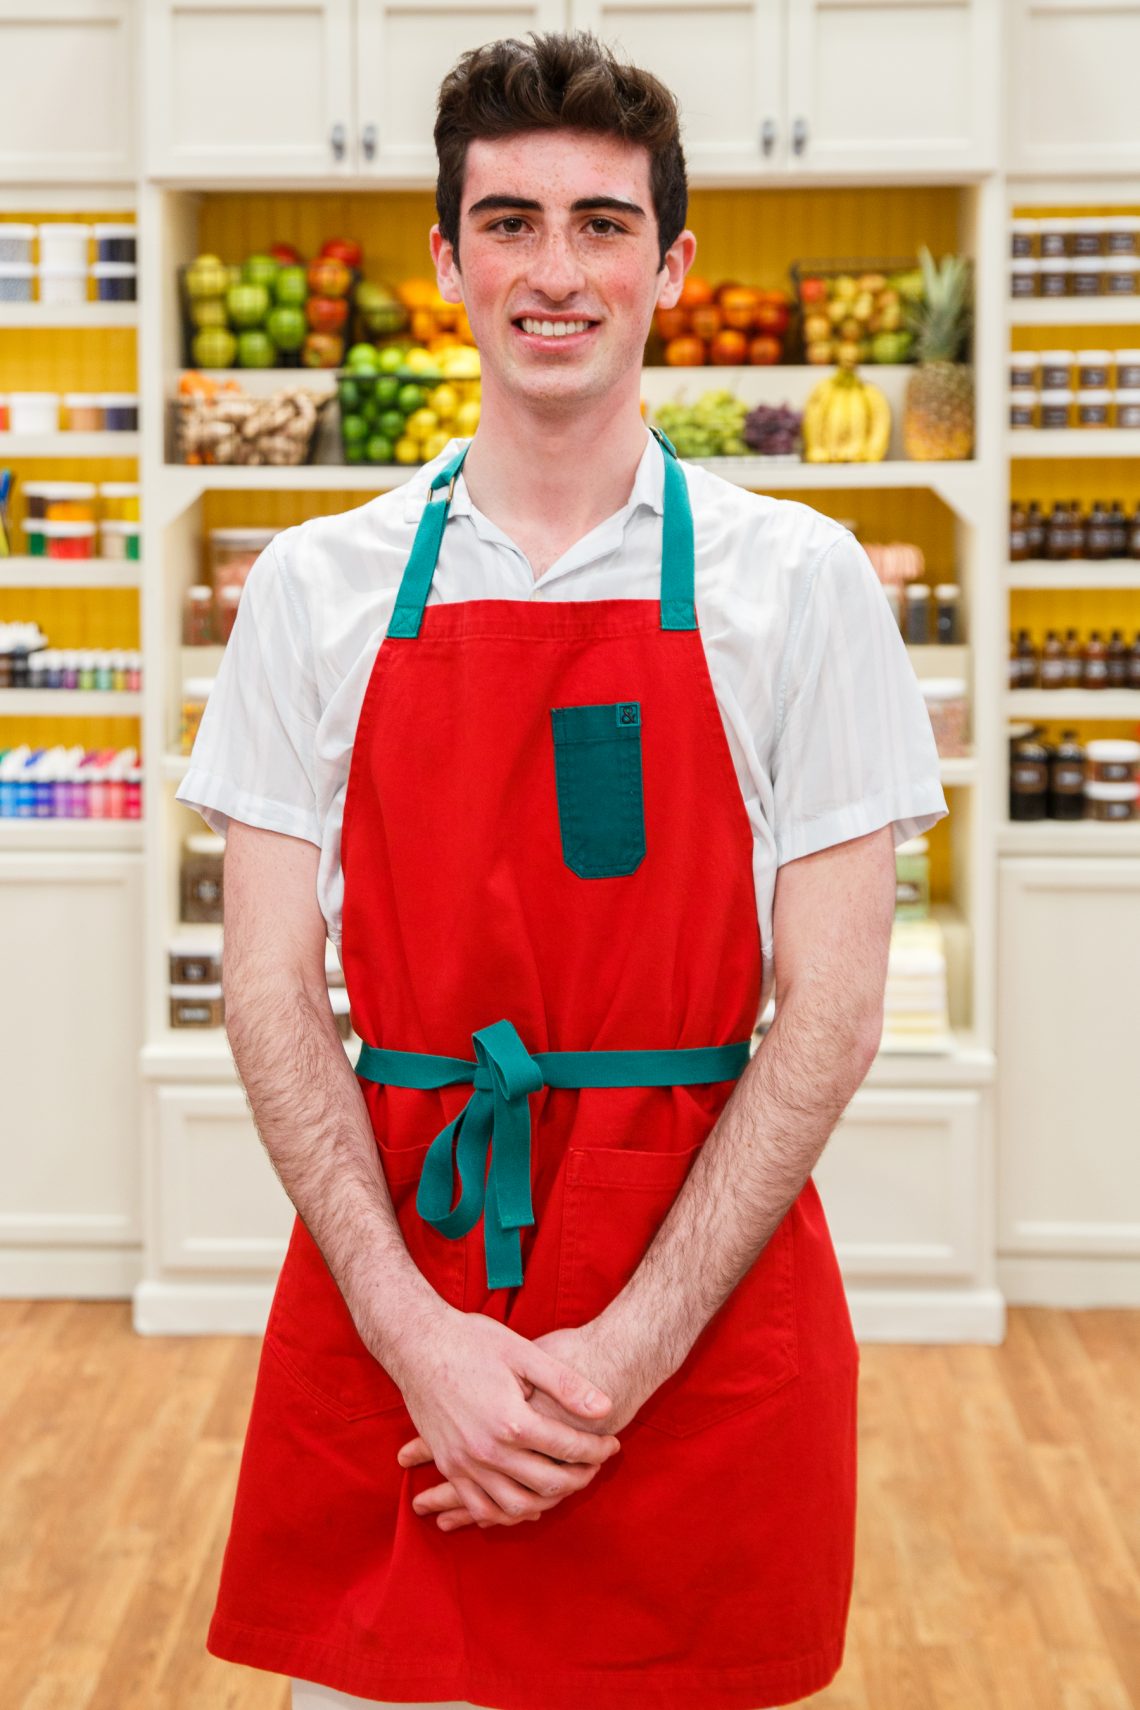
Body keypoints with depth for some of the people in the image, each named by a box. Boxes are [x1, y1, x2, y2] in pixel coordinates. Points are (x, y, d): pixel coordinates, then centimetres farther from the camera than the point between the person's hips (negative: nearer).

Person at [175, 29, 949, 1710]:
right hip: (382, 1292, 1)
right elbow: (272, 989, 1)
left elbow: (831, 1005, -4)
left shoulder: (799, 578, 0)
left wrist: (628, 1352, -12)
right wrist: (415, 1332, -10)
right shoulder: (316, 584, 4)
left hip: (708, 1329, -1)